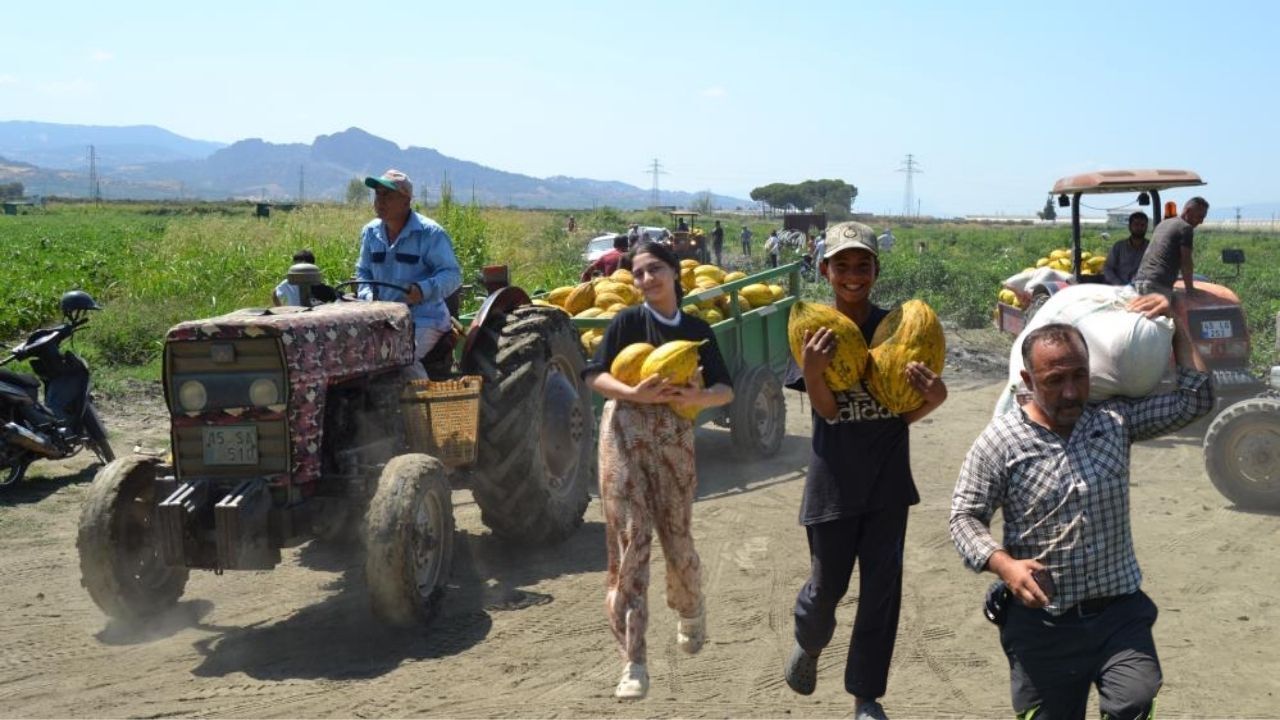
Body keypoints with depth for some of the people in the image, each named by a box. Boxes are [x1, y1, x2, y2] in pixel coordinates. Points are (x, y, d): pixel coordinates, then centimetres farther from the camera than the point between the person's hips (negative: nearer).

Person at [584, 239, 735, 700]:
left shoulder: (697, 330, 7)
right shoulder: (627, 321, 1)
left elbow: (725, 389, 4)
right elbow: (594, 375, -4)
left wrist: (699, 397, -18)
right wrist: (634, 394, -22)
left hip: (675, 435, 2)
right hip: (626, 432, -2)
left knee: (676, 535, 2)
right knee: (631, 539, -8)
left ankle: (691, 614, 37)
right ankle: (633, 662, -4)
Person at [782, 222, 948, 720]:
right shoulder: (812, 331, -6)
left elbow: (907, 411, 2)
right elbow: (825, 407, -14)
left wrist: (934, 396, -20)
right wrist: (812, 370, -34)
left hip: (887, 481, 2)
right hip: (834, 482, -1)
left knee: (882, 589, 6)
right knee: (826, 586, 8)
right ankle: (808, 645, 43)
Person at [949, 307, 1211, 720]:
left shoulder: (1115, 420, 3)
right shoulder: (1000, 442, -8)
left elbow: (1194, 400, 7)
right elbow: (965, 517, -5)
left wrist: (1177, 324, 6)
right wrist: (1003, 564, -22)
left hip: (1119, 612, 2)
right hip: (1041, 623, -2)